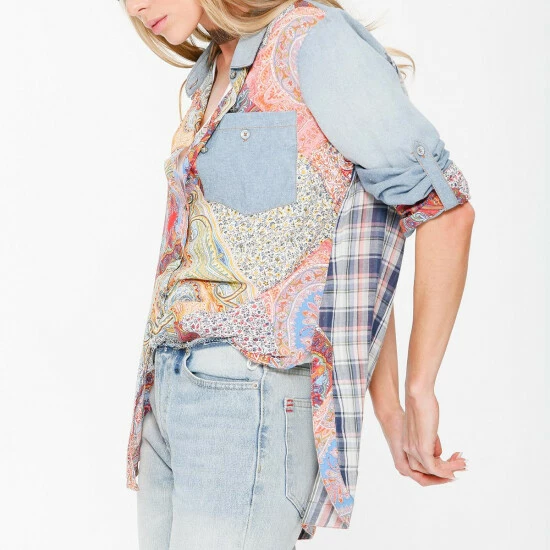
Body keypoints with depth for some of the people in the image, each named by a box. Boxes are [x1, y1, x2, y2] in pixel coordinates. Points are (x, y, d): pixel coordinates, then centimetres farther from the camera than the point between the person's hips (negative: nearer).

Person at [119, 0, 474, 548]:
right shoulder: (214, 76, 16)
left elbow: (444, 210, -10)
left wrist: (419, 392, -4)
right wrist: (389, 411, 12)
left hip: (253, 399, -8)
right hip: (170, 395, 8)